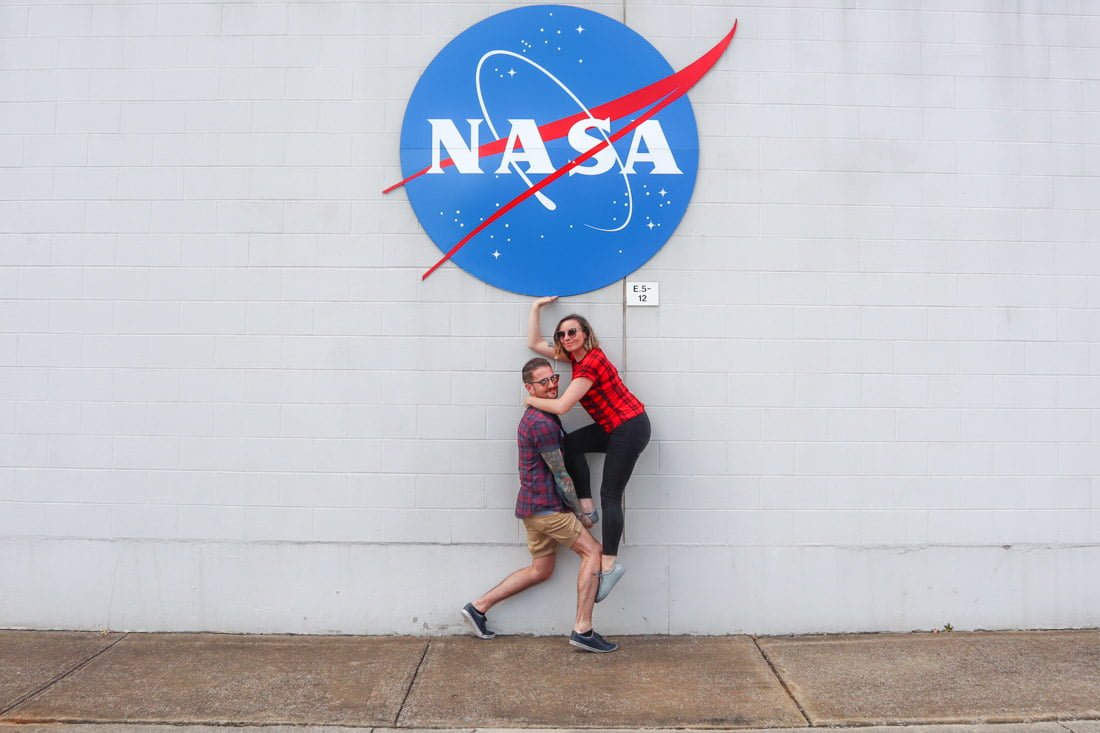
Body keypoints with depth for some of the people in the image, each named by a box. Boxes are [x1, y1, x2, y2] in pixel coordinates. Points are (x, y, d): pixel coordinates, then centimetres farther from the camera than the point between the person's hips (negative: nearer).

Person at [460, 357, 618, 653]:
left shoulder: (539, 416, 15)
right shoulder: (542, 423, -18)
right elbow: (560, 475, -15)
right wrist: (581, 514, -6)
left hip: (535, 506, 10)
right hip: (546, 506, -10)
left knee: (540, 570, 17)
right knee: (593, 551, -4)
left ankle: (479, 606, 22)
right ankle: (583, 630, -5)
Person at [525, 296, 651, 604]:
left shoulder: (592, 363, -20)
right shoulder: (576, 355, 8)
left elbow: (561, 406, -24)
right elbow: (534, 344, 17)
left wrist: (531, 400, -7)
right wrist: (536, 307, 14)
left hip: (630, 427, -9)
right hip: (614, 427, 9)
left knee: (610, 495, -9)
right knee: (570, 444, -4)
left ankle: (609, 564, -5)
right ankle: (587, 507, 2)